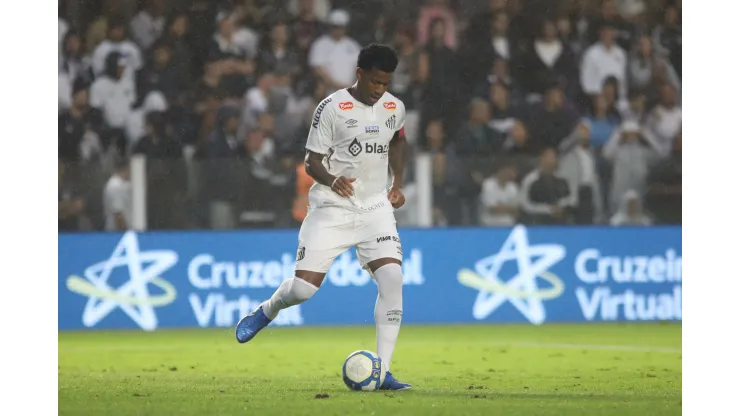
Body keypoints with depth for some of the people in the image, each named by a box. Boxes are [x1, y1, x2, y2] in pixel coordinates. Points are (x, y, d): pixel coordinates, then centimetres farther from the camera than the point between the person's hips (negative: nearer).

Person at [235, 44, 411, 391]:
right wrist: (331, 180, -28)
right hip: (331, 208, -3)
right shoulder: (332, 108, -10)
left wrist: (397, 182, 16)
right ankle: (267, 311, 30)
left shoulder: (395, 109, 5)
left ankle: (382, 372, -13)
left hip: (376, 207, 3)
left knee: (392, 278, -18)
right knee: (303, 287, -9)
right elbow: (311, 161, -8)